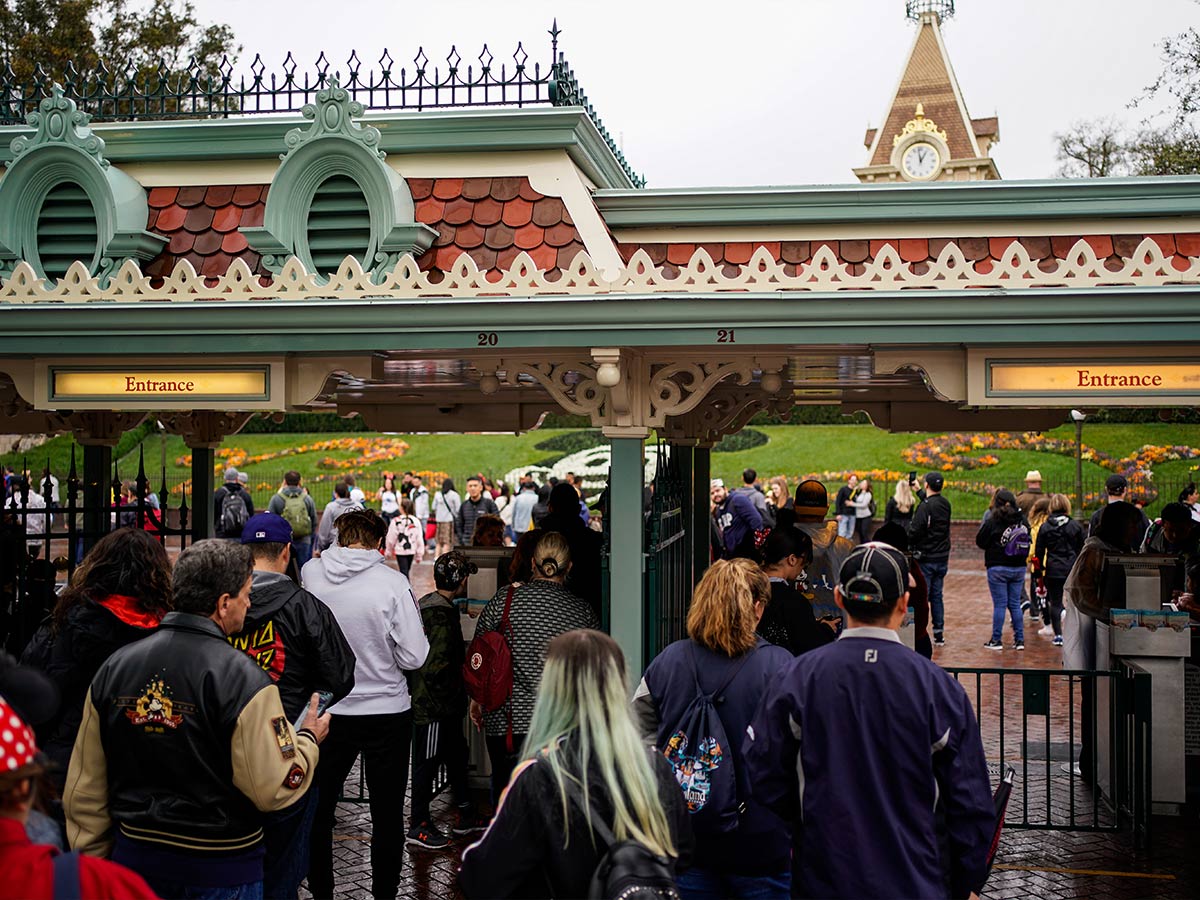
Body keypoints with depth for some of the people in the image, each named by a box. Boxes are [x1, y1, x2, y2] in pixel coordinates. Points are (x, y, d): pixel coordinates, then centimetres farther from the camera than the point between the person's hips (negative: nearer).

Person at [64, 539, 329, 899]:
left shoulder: (114, 667, -2)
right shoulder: (240, 678, -19)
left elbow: (84, 787, 5)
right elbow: (275, 789, -19)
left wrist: (93, 857, 16)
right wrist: (308, 738, 0)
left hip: (135, 856, 5)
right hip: (220, 869, -5)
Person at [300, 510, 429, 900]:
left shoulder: (310, 574, -8)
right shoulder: (392, 582, -16)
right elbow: (414, 657, -15)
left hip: (326, 711, 2)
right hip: (387, 712, -2)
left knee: (319, 809, 19)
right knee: (387, 815, 13)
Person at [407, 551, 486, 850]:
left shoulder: (426, 604, 9)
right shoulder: (442, 615, -23)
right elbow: (436, 666, -27)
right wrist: (453, 692, -15)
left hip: (442, 706, 11)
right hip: (433, 706, -11)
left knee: (456, 755, 19)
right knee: (427, 762, 2)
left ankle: (465, 815, 32)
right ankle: (419, 826, 14)